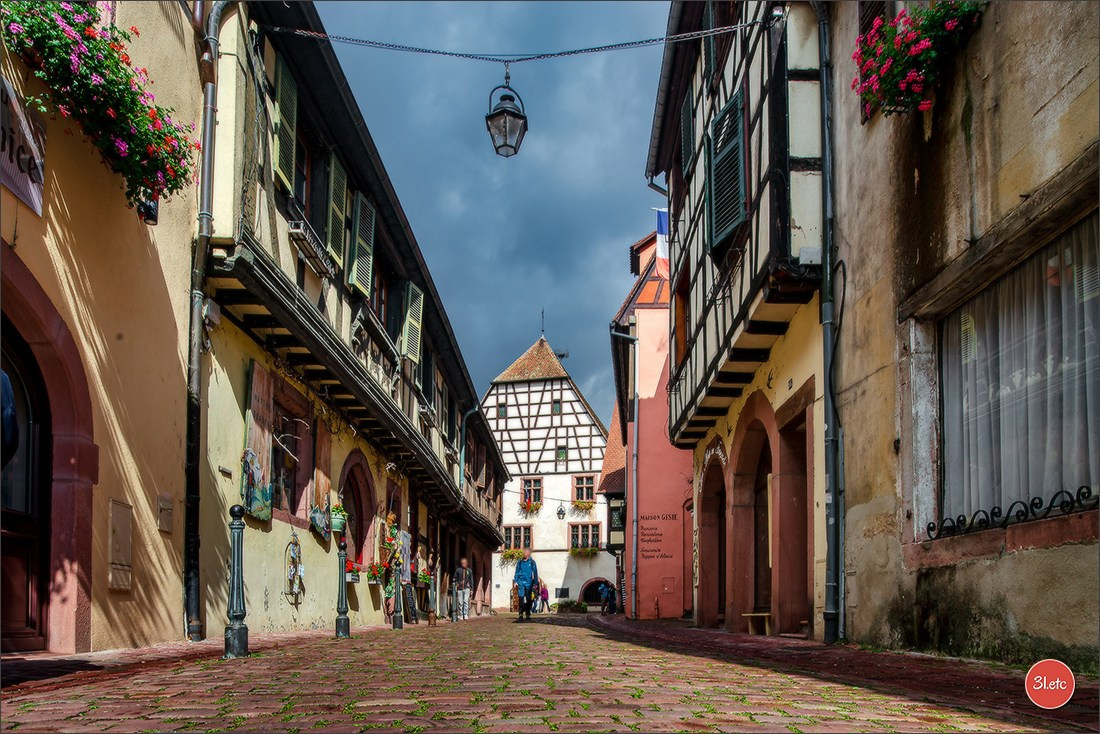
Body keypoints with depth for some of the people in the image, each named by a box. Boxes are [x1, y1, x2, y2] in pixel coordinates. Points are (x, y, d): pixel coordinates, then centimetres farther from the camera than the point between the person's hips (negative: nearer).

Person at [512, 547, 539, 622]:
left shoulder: (532, 562, 5)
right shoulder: (520, 562, 9)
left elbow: (535, 573, 7)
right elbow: (517, 572, 13)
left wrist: (536, 583, 4)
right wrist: (515, 581, 5)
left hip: (529, 583, 0)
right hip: (521, 582, 0)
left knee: (528, 599, 6)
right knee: (521, 598, -12)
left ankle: (528, 614, 19)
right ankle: (521, 615, -16)